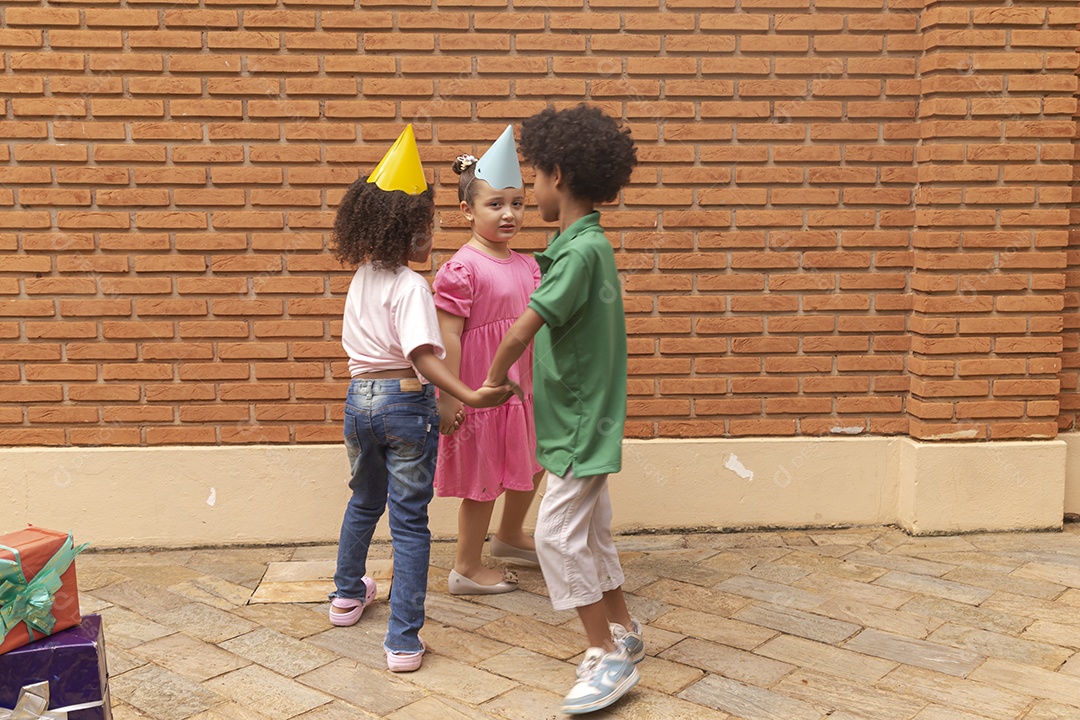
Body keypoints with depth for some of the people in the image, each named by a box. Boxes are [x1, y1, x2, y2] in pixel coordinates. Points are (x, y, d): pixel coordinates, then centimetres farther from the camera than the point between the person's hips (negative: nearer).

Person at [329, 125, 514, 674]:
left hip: (359, 397, 7)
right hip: (406, 402, -7)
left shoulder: (361, 276, 6)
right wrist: (469, 396, -37)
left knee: (364, 501, 28)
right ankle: (403, 640, 2)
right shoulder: (410, 286, -17)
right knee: (409, 521, 0)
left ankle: (348, 594, 46)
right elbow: (423, 355, -29)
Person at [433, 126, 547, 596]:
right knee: (482, 480, 5)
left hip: (520, 387, 8)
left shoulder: (527, 266, 5)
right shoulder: (462, 269, -18)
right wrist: (449, 396, -20)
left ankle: (509, 537, 44)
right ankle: (466, 569, 23)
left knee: (532, 464, 20)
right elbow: (448, 336, -19)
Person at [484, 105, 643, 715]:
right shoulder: (589, 243, 9)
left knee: (558, 534, -5)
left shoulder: (582, 251, -22)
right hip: (583, 418, 10)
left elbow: (522, 330, -25)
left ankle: (609, 658, 5)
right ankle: (624, 633, 31)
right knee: (590, 530, 17)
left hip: (580, 420, -10)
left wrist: (495, 378, -9)